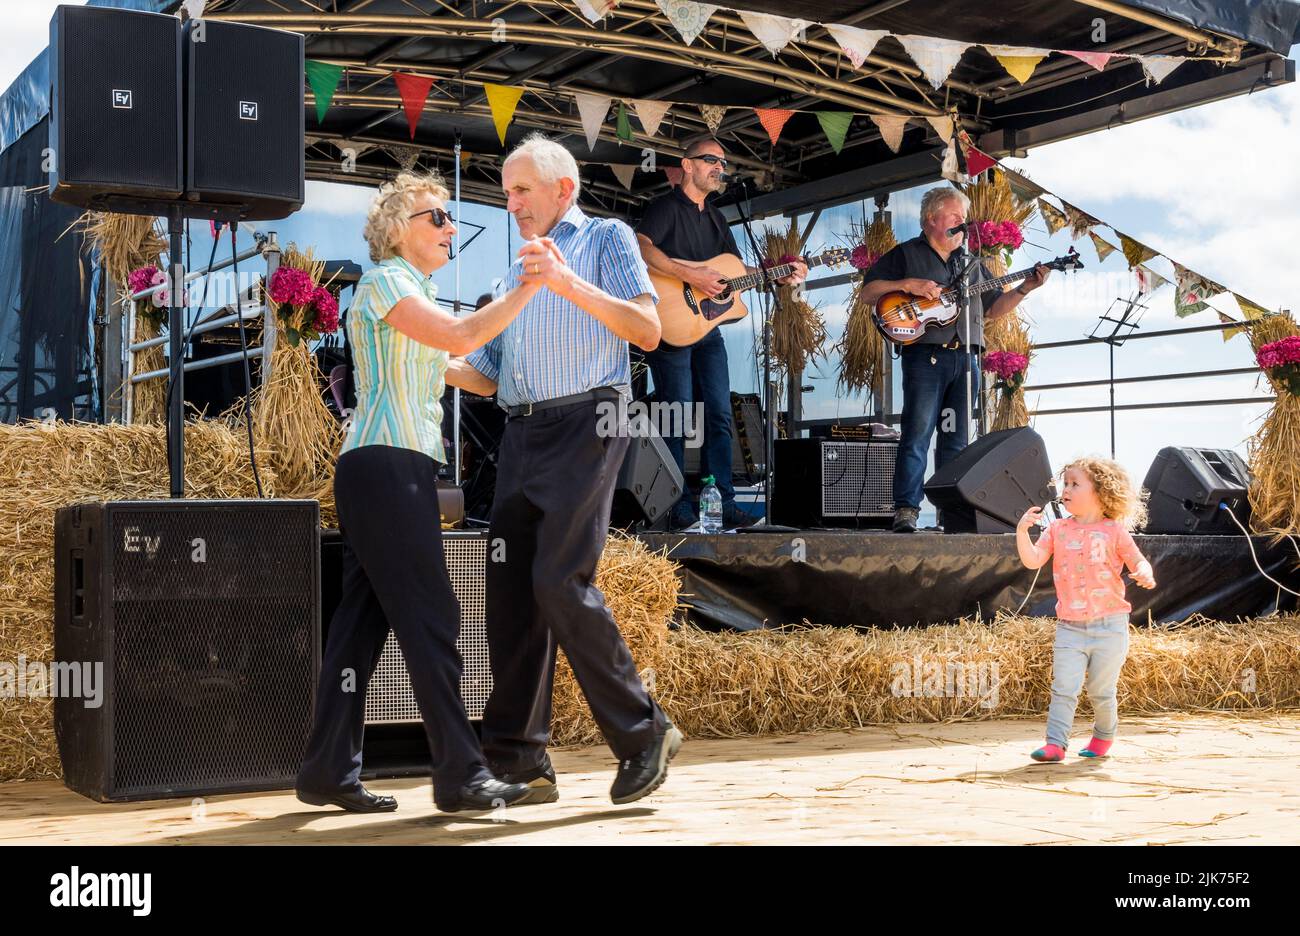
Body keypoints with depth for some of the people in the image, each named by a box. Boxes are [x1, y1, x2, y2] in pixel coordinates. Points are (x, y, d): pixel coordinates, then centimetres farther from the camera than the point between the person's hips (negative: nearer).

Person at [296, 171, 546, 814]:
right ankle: (461, 775, -8)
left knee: (364, 619, 7)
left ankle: (329, 772, 10)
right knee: (430, 618, -10)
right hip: (385, 465, -10)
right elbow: (460, 337, -18)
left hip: (399, 470, 10)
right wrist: (530, 286, -14)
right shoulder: (383, 281, -5)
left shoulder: (416, 292, 25)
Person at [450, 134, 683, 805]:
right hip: (521, 434, 7)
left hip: (583, 423, -7)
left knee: (560, 582, -17)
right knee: (509, 587, 0)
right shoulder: (518, 271, 28)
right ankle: (518, 758, 5)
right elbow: (489, 375, 25)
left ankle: (642, 735, -5)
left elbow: (648, 330, -8)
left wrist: (569, 283, -17)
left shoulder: (605, 239, 8)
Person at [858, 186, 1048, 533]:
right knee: (917, 435, -12)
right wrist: (907, 285, -11)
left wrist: (1026, 287, 8)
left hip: (966, 358, 6)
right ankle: (906, 513, -13)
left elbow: (992, 310, 21)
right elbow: (868, 293, 1)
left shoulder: (971, 263, 23)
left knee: (957, 440, 5)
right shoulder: (906, 254, 7)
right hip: (925, 356, -5)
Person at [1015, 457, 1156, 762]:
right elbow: (1032, 561, -3)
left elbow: (1138, 561, 2)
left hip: (1109, 626, -2)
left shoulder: (1113, 531, -1)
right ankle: (1055, 743, -8)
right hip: (1070, 627, 2)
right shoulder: (1057, 530, 6)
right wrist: (1022, 531, -18)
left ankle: (1104, 735, 31)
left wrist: (1144, 574, -21)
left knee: (1101, 691, 8)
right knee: (1064, 688, -8)